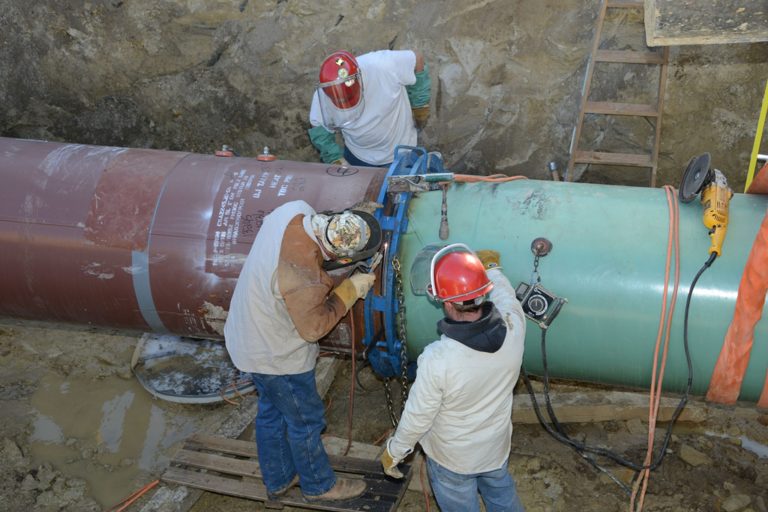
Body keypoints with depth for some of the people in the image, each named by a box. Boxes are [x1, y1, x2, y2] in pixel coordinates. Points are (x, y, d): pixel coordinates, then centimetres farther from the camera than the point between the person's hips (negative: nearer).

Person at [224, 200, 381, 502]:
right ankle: (319, 485, 40)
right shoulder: (302, 277, -40)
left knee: (272, 411, 26)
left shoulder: (295, 210, -21)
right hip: (276, 355, -8)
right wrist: (350, 290, -14)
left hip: (249, 336, 8)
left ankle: (278, 480, 48)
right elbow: (314, 328, -22)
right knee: (306, 421, 16)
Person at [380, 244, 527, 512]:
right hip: (497, 446, 4)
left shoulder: (438, 359, -39)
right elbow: (504, 292, -2)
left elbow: (418, 416, -23)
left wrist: (393, 451, -3)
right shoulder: (513, 324, -28)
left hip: (452, 457, -3)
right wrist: (491, 266, 19)